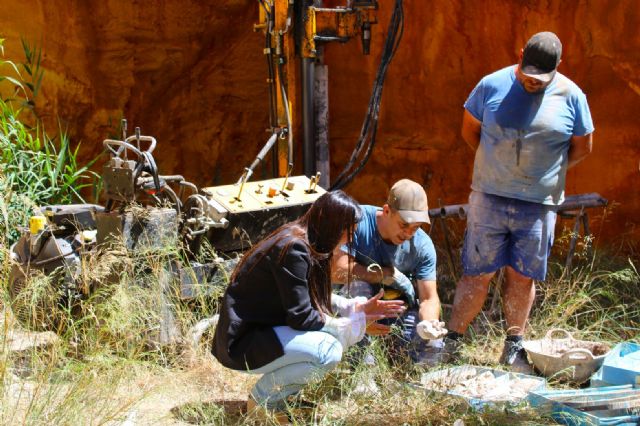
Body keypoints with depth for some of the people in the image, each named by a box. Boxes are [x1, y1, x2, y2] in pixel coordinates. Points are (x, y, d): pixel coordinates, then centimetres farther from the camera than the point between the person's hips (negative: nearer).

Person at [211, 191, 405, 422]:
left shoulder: (302, 240, 5)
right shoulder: (293, 249, -23)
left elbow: (316, 298, 15)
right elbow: (301, 316, -23)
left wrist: (358, 307, 3)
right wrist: (355, 325, -15)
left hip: (264, 329, 10)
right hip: (240, 342, -10)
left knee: (338, 335, 5)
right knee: (328, 350, -25)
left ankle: (279, 392, 11)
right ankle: (262, 398, -5)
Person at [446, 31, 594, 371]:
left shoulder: (570, 95, -2)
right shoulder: (492, 85, -2)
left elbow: (582, 148, 8)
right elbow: (470, 130, 9)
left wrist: (547, 170, 5)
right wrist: (496, 165, 5)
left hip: (539, 204, 1)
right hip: (489, 198, 0)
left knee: (522, 276, 7)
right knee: (478, 273, 0)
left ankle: (514, 347, 19)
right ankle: (451, 340, 9)